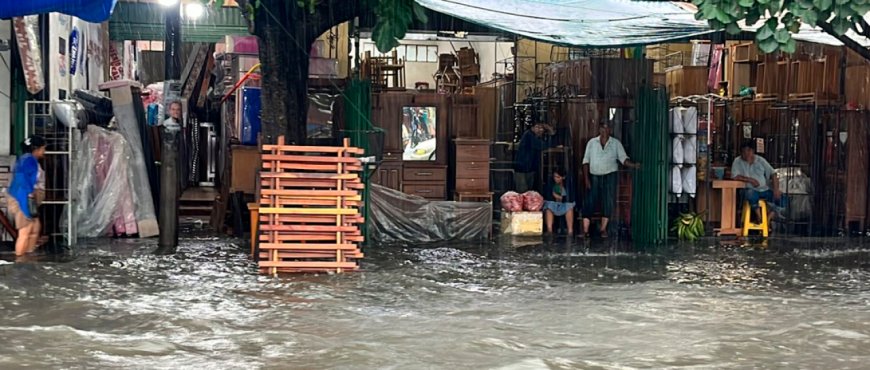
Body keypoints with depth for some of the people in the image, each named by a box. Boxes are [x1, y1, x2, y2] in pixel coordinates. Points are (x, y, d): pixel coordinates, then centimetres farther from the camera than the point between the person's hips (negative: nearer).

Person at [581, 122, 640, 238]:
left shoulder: (616, 143, 3)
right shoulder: (592, 142, 4)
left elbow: (623, 159, -5)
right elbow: (586, 161, 4)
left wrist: (634, 165, -24)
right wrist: (586, 178, -4)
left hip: (610, 176, 0)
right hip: (594, 176, 0)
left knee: (608, 203, 1)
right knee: (589, 203, -3)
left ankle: (603, 229, 11)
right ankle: (585, 230, 1)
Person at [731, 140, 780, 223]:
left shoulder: (760, 160, 5)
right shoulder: (738, 161, -2)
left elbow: (772, 173, 3)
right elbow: (734, 176, -12)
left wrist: (776, 189, -10)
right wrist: (750, 180, -15)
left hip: (764, 189, 4)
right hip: (750, 189, -4)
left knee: (780, 197, -18)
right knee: (751, 193, -39)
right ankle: (758, 216, -17)